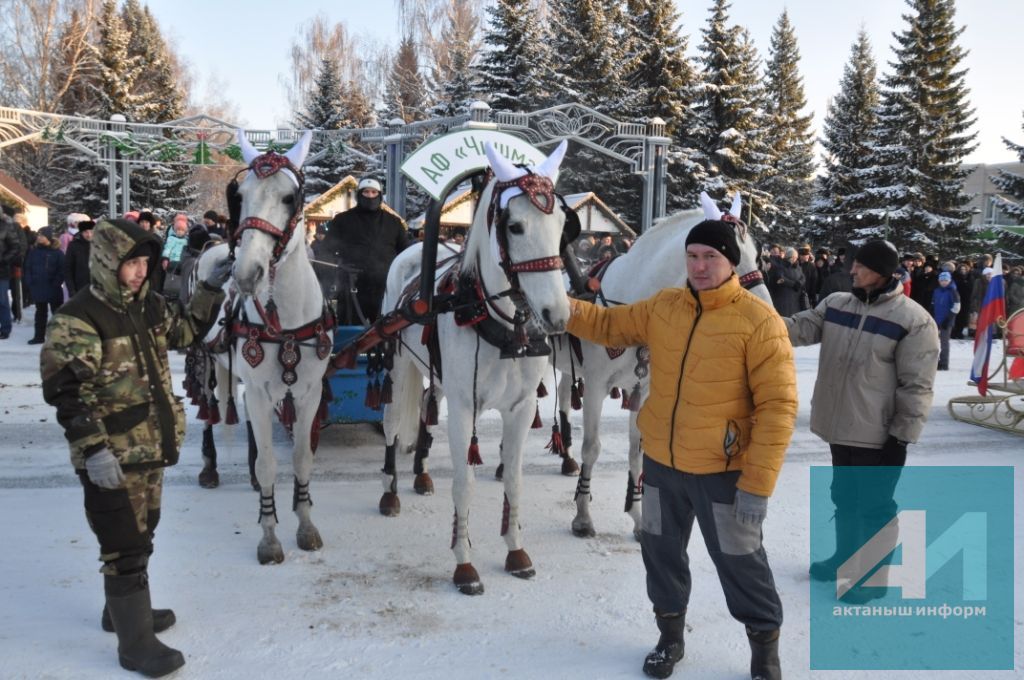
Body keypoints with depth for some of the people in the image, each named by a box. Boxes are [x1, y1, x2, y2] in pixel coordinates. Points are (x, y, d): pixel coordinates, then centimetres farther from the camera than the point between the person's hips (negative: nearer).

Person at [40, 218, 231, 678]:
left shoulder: (149, 306, 7)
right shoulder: (76, 321, -17)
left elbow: (186, 330, 26)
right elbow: (65, 394, -21)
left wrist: (211, 288, 18)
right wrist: (93, 449, -26)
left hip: (151, 446, 8)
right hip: (112, 456, -8)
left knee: (140, 535, 22)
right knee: (126, 548, -1)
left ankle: (124, 610, 41)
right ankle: (135, 643, 12)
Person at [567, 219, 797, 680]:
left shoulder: (759, 322, -17)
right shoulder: (662, 307, 0)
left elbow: (777, 406, -18)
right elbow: (608, 326, 11)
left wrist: (757, 484, -21)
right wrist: (564, 307, -8)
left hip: (721, 470, -5)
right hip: (660, 461, 5)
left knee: (738, 560, 11)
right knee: (661, 550, 19)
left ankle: (765, 642, 37)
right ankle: (670, 632, 43)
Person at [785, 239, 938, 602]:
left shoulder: (914, 320, -16)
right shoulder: (836, 304, 2)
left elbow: (916, 386, -15)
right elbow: (800, 328, -3)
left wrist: (901, 436, -15)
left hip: (879, 436, -6)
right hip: (840, 428, 6)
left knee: (874, 505, 8)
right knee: (844, 497, 22)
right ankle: (845, 557, 41)